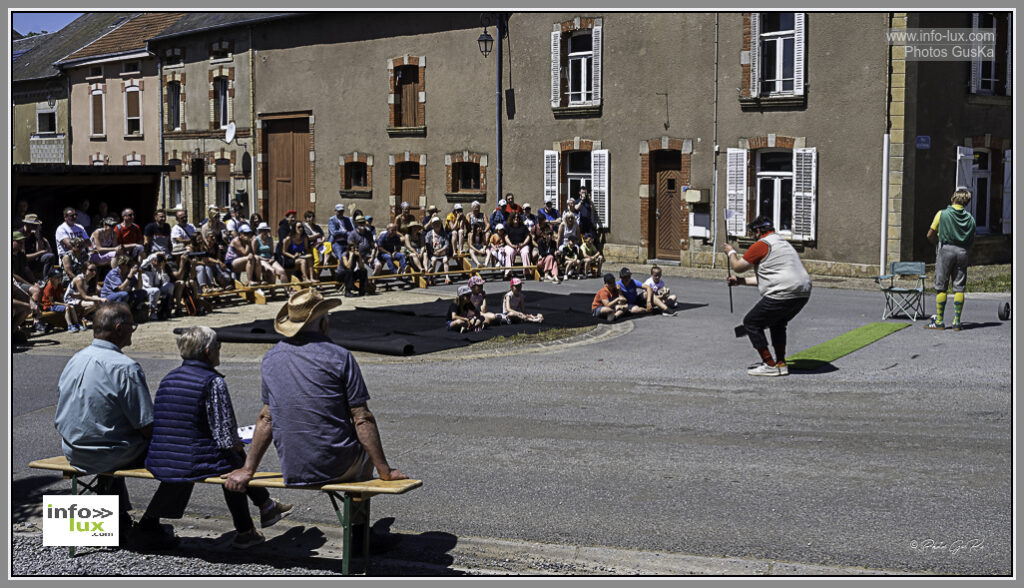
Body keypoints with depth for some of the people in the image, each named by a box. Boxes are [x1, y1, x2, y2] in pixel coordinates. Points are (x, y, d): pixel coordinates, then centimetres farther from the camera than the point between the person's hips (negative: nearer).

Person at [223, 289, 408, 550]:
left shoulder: (271, 358, 5)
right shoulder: (339, 356, -11)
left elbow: (266, 418, 9)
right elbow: (362, 419, -12)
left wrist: (248, 470, 17)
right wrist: (384, 470, -6)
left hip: (292, 470, 5)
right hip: (338, 466, -5)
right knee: (366, 450, 30)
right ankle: (358, 535, 30)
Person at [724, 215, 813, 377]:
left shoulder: (761, 245, -4)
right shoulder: (783, 243, 26)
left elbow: (738, 267, 4)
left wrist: (731, 252, 25)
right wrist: (741, 281, 34)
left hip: (783, 295, -9)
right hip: (803, 293, 9)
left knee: (751, 322, 4)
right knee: (777, 323, 30)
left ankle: (770, 365, 2)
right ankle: (781, 364, 26)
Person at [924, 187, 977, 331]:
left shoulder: (942, 214, -3)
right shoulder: (970, 218, 6)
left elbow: (930, 235, 0)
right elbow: (971, 240, 9)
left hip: (945, 249, -3)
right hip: (962, 252, 3)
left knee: (941, 287, 1)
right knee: (959, 288, 4)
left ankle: (939, 321, 0)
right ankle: (957, 322, 4)